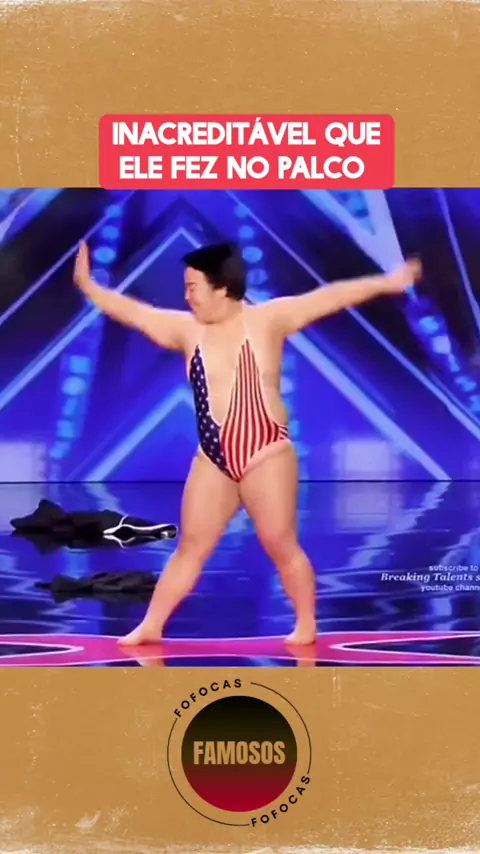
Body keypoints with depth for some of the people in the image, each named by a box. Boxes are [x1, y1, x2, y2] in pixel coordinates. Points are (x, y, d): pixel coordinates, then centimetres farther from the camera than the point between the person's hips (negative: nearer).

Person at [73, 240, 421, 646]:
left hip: (265, 455, -4)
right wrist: (87, 285, 17)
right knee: (190, 547, 10)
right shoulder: (187, 329, 6)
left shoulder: (267, 319, -7)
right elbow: (133, 312, 14)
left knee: (282, 547, 4)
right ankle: (150, 627, 18)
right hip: (213, 459, 5)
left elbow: (329, 298, -12)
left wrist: (385, 284, -18)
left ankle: (306, 626, 21)